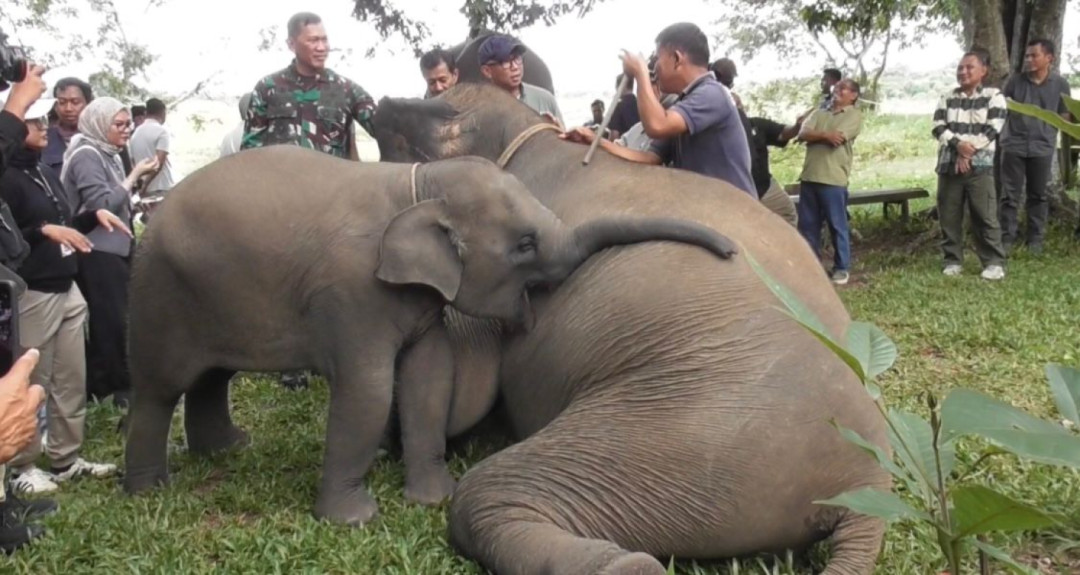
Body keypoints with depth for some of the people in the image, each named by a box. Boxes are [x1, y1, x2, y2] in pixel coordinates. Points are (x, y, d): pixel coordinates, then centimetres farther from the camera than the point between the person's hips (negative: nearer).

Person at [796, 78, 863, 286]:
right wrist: (825, 135, -12)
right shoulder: (819, 114, 17)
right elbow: (802, 134, 2)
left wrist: (815, 135, 2)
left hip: (833, 179, -6)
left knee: (837, 226, 1)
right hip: (809, 177, 6)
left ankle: (842, 268, 11)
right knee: (807, 224, 9)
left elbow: (836, 138, -14)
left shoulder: (854, 115, 0)